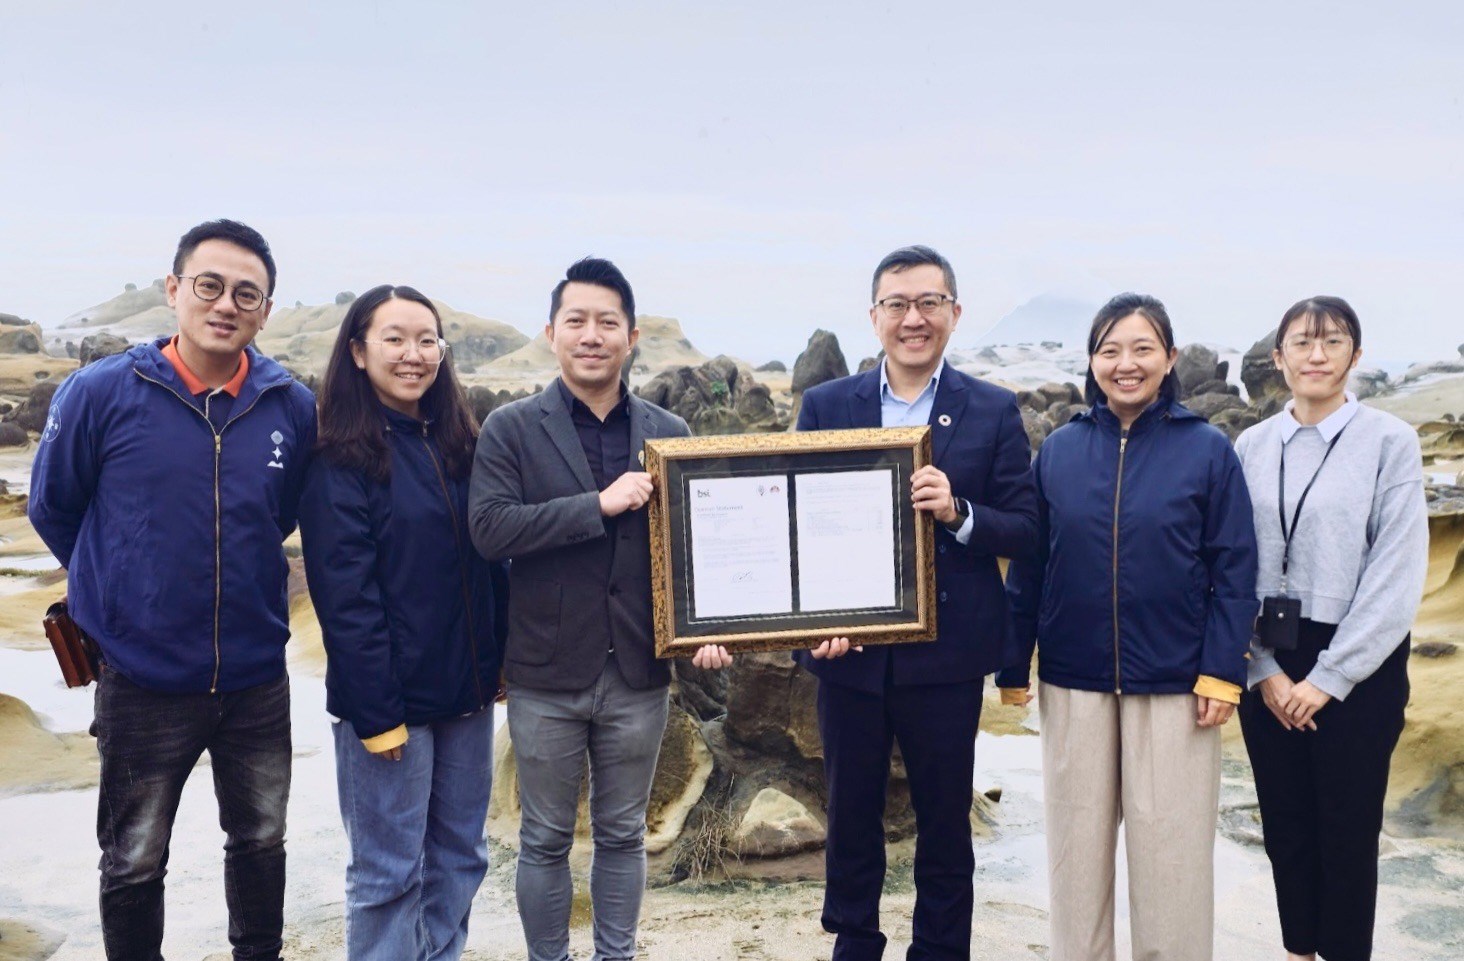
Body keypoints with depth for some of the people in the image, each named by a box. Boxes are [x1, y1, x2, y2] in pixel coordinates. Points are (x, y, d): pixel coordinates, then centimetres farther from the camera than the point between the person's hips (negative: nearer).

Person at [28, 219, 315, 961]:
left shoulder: (293, 407, -6)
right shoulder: (100, 392, -13)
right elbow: (53, 509, 1)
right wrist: (123, 592, 10)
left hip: (258, 675, 3)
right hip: (142, 677, -2)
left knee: (260, 842, 20)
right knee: (134, 863, 15)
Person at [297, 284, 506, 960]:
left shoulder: (458, 445, 8)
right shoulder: (341, 461, -10)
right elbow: (346, 598, -15)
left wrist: (503, 660, 8)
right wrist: (377, 714, -17)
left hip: (466, 689, 6)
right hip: (389, 697, -6)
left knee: (460, 855, 16)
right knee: (390, 872, 6)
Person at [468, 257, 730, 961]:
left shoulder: (669, 434, 3)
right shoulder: (511, 428, -4)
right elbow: (488, 527, -18)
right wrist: (600, 504, -22)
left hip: (638, 672, 2)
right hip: (547, 673, -2)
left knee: (622, 835, 18)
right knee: (546, 841, 13)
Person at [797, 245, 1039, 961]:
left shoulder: (993, 412, 0)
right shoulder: (825, 405, 3)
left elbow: (1024, 531, -2)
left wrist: (958, 513, -21)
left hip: (946, 653, -1)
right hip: (848, 650, 1)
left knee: (946, 821, 12)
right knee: (850, 815, 16)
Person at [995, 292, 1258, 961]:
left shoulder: (1207, 450, -3)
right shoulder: (1058, 450, 2)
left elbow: (1234, 571, -3)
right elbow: (1027, 567, 4)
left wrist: (1220, 674, -9)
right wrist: (1012, 667, 4)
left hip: (1173, 684, -2)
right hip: (1073, 684, 2)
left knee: (1170, 850, 6)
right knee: (1076, 844, 12)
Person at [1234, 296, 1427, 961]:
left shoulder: (1390, 441, -7)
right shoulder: (1252, 447, 2)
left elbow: (1398, 574, -10)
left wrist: (1328, 677, -10)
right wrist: (1264, 670, -5)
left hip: (1357, 665, -3)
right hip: (1266, 663, 3)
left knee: (1347, 826, 7)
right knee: (1284, 821, 13)